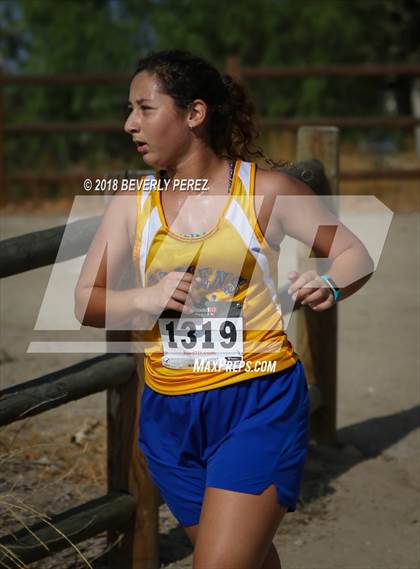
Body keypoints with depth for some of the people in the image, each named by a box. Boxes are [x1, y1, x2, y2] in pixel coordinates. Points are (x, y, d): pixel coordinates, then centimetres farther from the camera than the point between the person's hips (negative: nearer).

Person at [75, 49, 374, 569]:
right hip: (170, 411, 4)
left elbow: (355, 255, 2)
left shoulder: (266, 190, -5)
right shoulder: (132, 202, 4)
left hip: (261, 404, -4)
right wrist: (143, 300, -13)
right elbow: (84, 301, 7)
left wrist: (328, 286, -20)